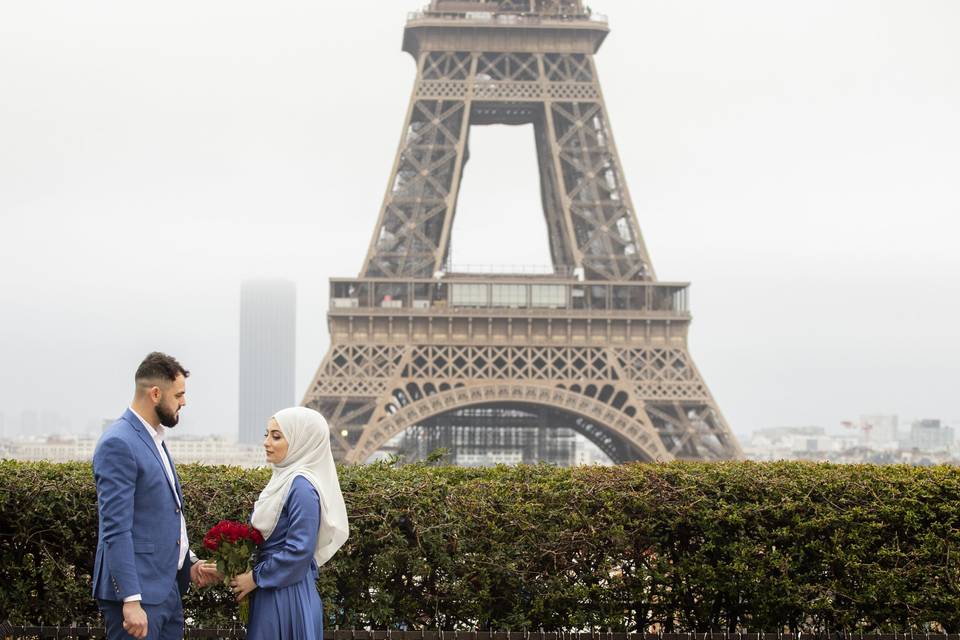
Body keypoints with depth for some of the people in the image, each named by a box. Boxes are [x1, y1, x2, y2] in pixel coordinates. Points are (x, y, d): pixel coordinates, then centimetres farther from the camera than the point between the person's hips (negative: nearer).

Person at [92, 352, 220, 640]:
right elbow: (116, 529, -19)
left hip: (168, 591, 9)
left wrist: (189, 564, 10)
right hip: (138, 594, -9)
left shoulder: (154, 440, 15)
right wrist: (131, 600, -24)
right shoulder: (118, 444, -14)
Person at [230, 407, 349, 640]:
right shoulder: (285, 478, 12)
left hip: (287, 596, -9)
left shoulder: (301, 486, -17)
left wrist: (255, 578, -13)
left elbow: (299, 550, -21)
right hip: (274, 591, 9)